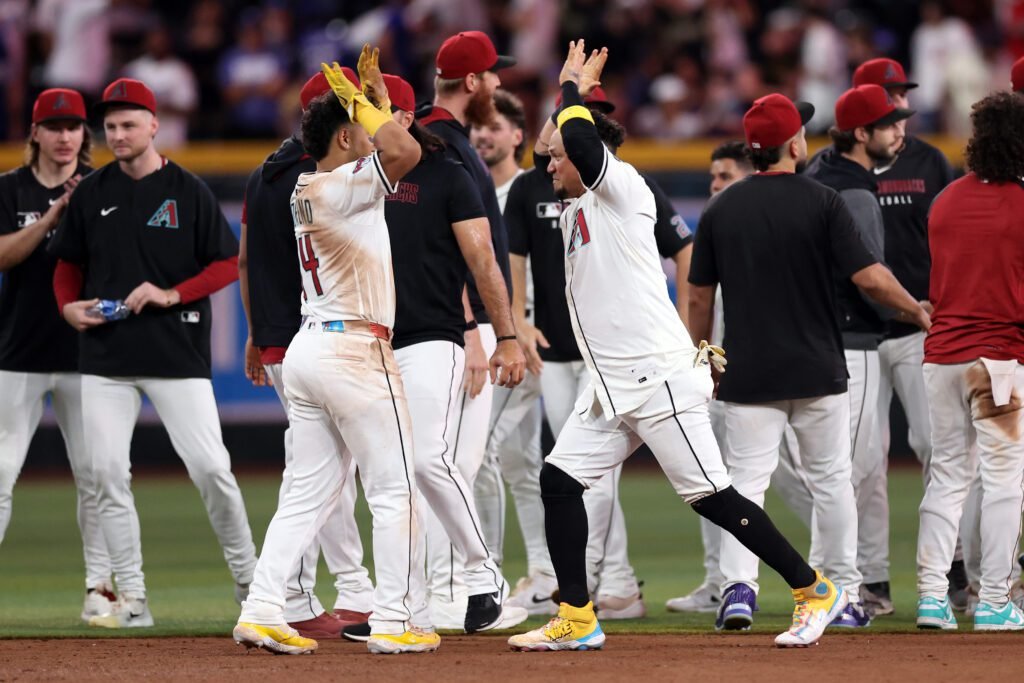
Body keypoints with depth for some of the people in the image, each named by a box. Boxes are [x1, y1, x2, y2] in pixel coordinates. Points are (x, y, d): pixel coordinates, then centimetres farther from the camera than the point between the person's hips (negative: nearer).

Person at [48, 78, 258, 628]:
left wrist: (171, 294, -13)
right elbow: (69, 263, 18)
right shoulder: (92, 192, 9)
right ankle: (131, 600, 3)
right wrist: (68, 305, -2)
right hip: (104, 356, 3)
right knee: (108, 473, -3)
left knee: (210, 467, -9)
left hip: (177, 354, -3)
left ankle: (247, 576, 9)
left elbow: (228, 264, -1)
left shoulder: (187, 191, -1)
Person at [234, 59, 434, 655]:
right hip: (355, 352, -9)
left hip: (308, 347, 9)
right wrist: (361, 103, -15)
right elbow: (404, 151, -31)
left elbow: (395, 154, 31)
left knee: (309, 491, 10)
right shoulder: (342, 187, -14)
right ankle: (393, 623, -2)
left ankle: (262, 611, 2)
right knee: (395, 489, -1)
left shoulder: (307, 190, 14)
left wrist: (374, 99, 21)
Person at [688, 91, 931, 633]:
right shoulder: (821, 202, -7)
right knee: (831, 480, 10)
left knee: (745, 481, 1)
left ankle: (738, 588, -15)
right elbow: (869, 277, -11)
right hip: (818, 370, -1)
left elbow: (699, 297, 5)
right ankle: (843, 595, 13)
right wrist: (917, 311, 6)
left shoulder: (720, 210, 1)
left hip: (749, 375, 1)